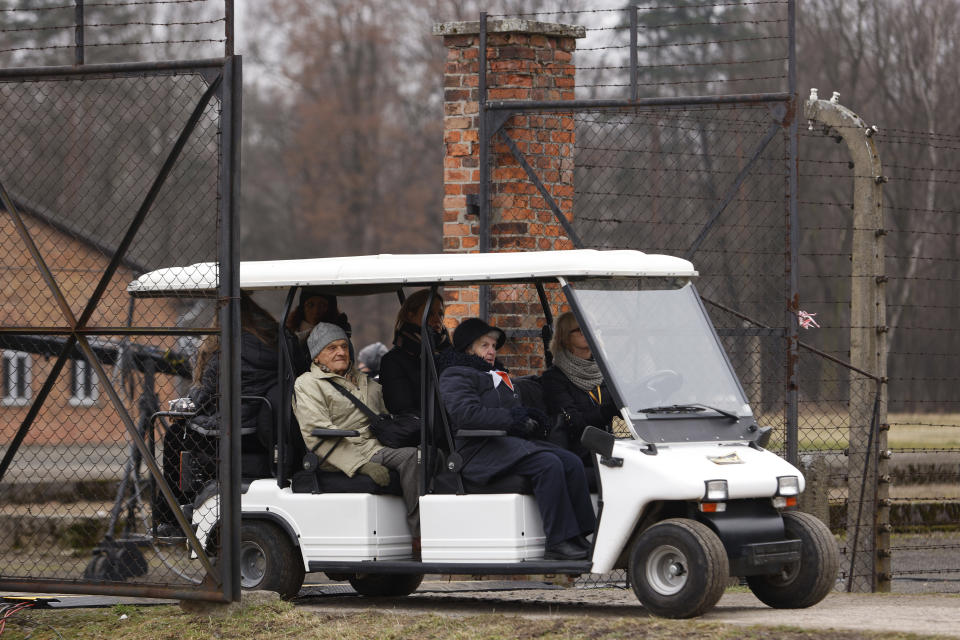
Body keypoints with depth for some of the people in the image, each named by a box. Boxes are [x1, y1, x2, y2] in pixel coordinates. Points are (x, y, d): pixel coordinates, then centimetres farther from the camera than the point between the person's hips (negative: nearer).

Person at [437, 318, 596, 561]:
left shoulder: (496, 376, 30)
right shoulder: (455, 376, -1)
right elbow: (464, 413, -18)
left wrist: (528, 415, 10)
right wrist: (509, 418, -15)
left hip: (510, 444, 9)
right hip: (479, 451, -9)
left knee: (572, 463, -13)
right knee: (548, 465, -29)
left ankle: (581, 536, -18)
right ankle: (558, 543, -31)